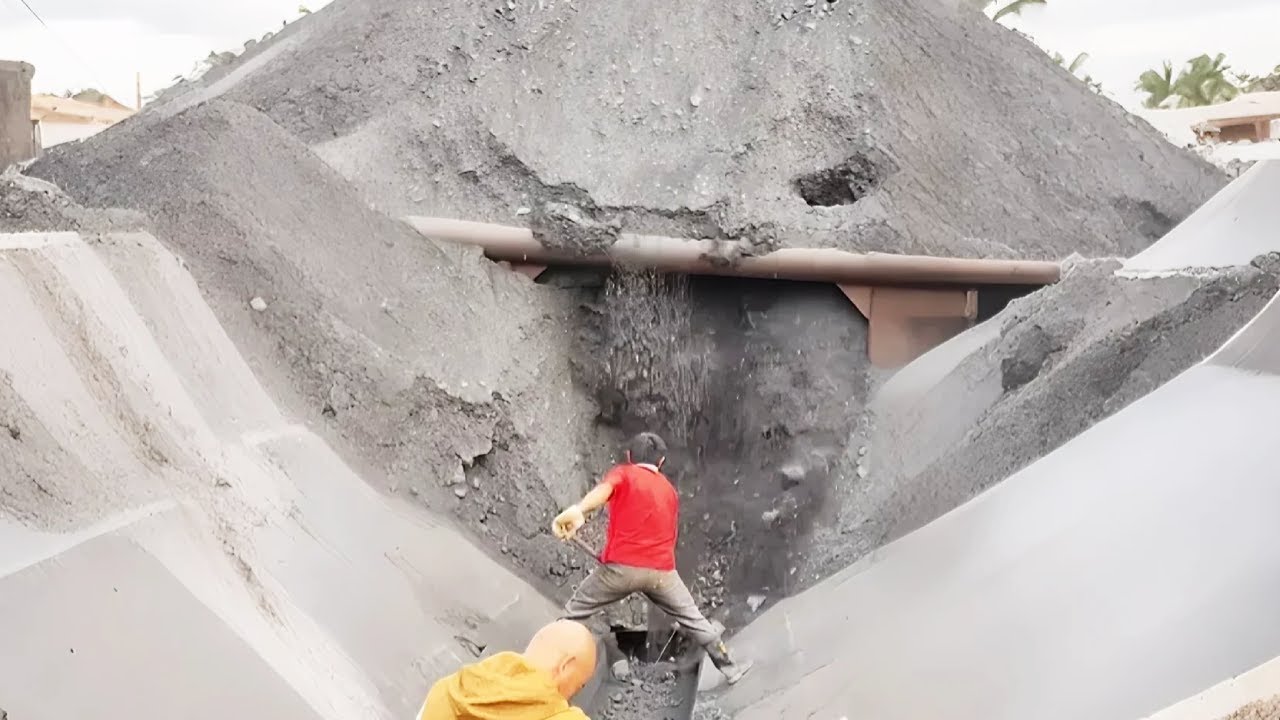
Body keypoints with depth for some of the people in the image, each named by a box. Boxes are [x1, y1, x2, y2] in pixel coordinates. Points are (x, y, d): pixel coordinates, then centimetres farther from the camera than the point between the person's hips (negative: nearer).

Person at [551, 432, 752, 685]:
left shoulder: (623, 474, 6)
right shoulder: (670, 491, 21)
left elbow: (603, 489, -18)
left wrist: (577, 511, -38)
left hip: (621, 567, -3)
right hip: (662, 571, 3)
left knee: (573, 613, 13)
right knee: (693, 618, 20)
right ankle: (729, 667, 27)